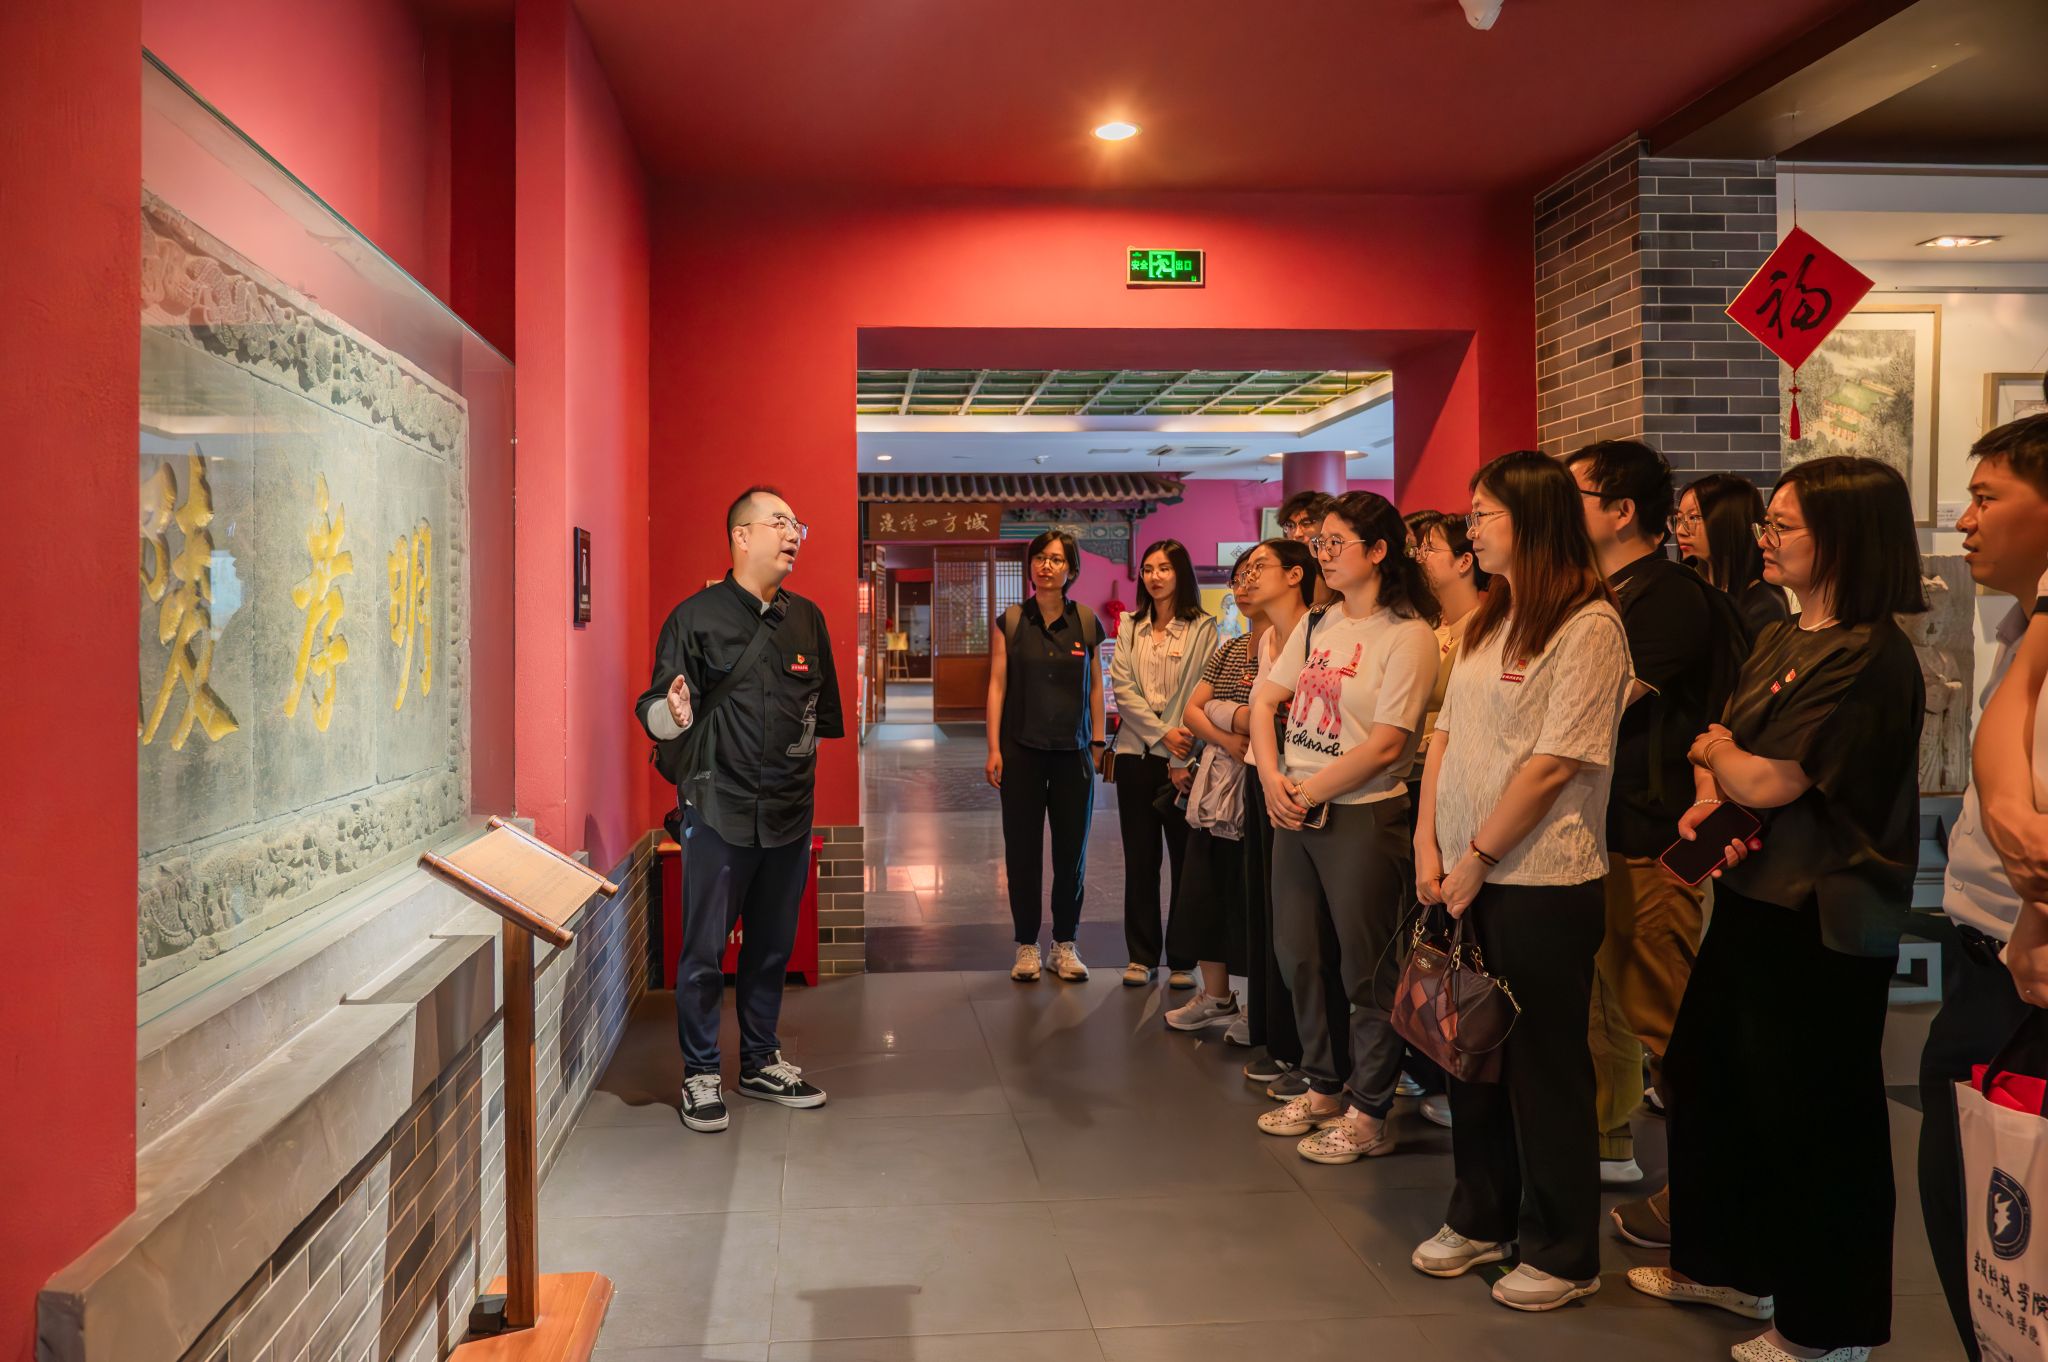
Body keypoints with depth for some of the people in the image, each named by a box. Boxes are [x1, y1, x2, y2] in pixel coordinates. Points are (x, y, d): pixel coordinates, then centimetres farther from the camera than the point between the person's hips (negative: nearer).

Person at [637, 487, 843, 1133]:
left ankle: (761, 1062, 29)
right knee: (705, 950, 1)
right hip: (719, 812, -5)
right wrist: (674, 714, -29)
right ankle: (700, 1075, 15)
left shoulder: (807, 618, 10)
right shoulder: (696, 617, -5)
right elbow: (654, 710, -8)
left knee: (773, 946, 14)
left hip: (789, 812, 5)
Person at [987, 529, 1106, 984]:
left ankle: (1065, 944, 18)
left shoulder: (1085, 622, 4)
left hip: (1073, 751, 1)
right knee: (1022, 850, 3)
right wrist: (994, 749, -5)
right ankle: (1026, 945, 14)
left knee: (1072, 851, 6)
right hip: (1022, 750, -1)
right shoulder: (1010, 622, 1)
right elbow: (997, 685, 0)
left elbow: (1095, 685, 7)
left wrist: (1098, 742, 4)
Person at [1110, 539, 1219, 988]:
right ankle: (1141, 955, 16)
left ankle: (1183, 959, 13)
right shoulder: (1130, 628, 10)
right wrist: (1162, 734, -11)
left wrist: (1184, 760, -13)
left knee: (1187, 858, 3)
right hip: (1136, 754, 3)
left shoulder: (1202, 628, -2)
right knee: (1140, 858, 7)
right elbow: (1121, 690, 2)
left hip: (1183, 759, -3)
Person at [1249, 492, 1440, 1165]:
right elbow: (1264, 698, 8)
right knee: (1297, 955, 15)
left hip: (1362, 814, -7)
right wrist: (1273, 778, -7)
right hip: (1296, 808, 8)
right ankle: (1323, 1089, 32)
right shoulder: (1317, 624, 10)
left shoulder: (1408, 635, -12)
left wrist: (1309, 792, -12)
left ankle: (1369, 1115, 16)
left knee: (1369, 970, 3)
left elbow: (1384, 745, -17)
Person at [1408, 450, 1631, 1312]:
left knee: (1545, 1067, 5)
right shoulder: (1486, 620, 11)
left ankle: (1562, 1253, 22)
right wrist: (1429, 846, 1)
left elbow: (1554, 764, -17)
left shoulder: (1588, 626, -13)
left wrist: (1477, 860, -14)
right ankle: (1481, 1219, 33)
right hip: (1466, 876, 7)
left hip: (1542, 882, -7)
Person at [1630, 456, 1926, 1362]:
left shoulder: (1868, 656, -19)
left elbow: (1768, 781, -22)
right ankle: (1724, 1263, 36)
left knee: (1814, 1116, 4)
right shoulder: (1779, 641, 10)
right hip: (1752, 897, 9)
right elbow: (1719, 755, 12)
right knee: (1707, 1077, 18)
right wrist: (1705, 809, -9)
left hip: (1820, 922, -9)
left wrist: (1716, 751, -2)